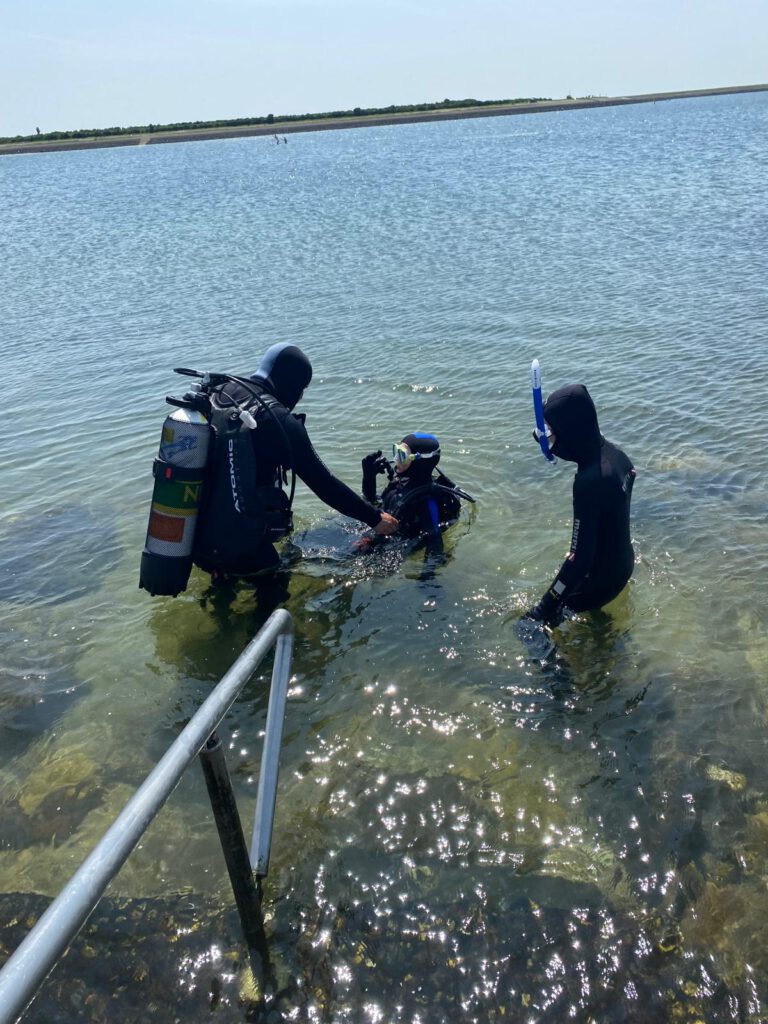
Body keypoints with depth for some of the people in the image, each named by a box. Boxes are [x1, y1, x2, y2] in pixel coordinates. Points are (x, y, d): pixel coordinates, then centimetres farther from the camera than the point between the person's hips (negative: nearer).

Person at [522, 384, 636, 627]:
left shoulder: (590, 482, -37)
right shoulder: (613, 453, -10)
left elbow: (579, 558, -34)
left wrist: (544, 609, -29)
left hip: (599, 576, -9)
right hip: (621, 562, 9)